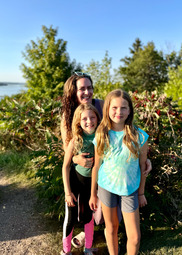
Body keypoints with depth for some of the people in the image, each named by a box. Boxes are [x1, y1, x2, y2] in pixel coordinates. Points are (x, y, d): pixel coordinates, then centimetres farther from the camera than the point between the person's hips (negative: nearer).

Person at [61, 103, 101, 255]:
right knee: (71, 217, 10)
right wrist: (68, 191, -10)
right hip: (75, 180, -2)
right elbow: (65, 166, -12)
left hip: (92, 181, 2)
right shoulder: (75, 141, -21)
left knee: (88, 216, 18)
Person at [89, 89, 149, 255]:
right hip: (106, 187, 1)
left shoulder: (139, 136, -13)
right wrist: (93, 194, 6)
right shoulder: (101, 136, -9)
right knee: (111, 228, 20)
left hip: (130, 190, -1)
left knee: (135, 237, 6)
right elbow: (96, 166, -1)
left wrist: (141, 193, 5)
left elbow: (142, 166, -3)